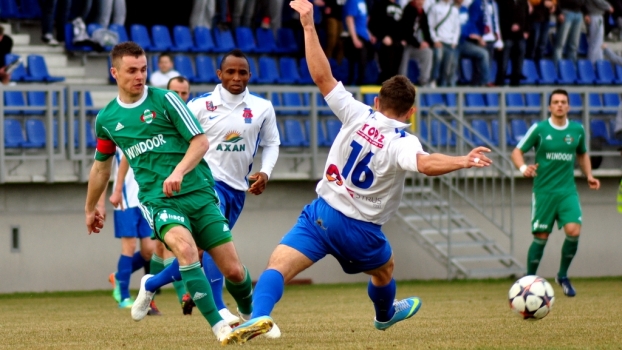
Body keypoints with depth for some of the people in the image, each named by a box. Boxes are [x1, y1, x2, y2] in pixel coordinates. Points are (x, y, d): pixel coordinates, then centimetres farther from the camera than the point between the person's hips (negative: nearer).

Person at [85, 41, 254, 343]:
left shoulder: (165, 100, 0)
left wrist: (179, 172, -20)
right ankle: (218, 326, -29)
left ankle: (250, 315, 30)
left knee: (234, 270, -4)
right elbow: (101, 166, 26)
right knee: (185, 247, -33)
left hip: (198, 193, 0)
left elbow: (201, 141, -3)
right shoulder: (106, 119, 10)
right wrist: (90, 208, 36)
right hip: (159, 201, 0)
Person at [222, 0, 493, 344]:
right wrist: (462, 161, -40)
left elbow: (321, 75, -7)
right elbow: (426, 164, -36)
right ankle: (385, 314, 60)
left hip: (321, 213, 1)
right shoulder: (402, 143, -13)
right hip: (359, 230, -1)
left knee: (277, 267, -13)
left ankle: (258, 316, -40)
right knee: (383, 270, 32)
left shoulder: (357, 115, -4)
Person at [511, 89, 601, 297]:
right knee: (541, 237, -2)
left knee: (573, 231, -16)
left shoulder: (577, 130, 5)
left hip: (568, 190, 2)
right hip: (543, 191, -2)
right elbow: (517, 152, -1)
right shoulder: (539, 129, -5)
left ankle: (563, 276, 6)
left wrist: (588, 175, 9)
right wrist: (523, 168, -21)